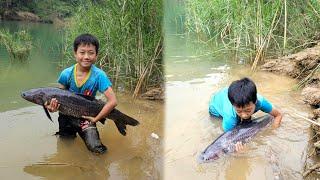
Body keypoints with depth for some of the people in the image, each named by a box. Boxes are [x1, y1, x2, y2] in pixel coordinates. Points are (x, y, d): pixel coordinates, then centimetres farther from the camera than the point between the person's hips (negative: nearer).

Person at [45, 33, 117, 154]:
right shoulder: (66, 74, -15)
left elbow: (112, 101, -22)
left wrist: (95, 119, -21)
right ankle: (71, 133, 47)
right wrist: (53, 106, -25)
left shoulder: (99, 75, -21)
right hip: (66, 116, 2)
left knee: (96, 149, -17)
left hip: (86, 118, -2)